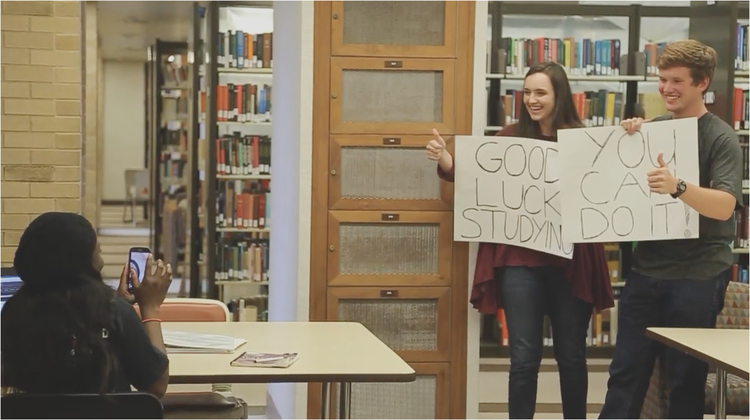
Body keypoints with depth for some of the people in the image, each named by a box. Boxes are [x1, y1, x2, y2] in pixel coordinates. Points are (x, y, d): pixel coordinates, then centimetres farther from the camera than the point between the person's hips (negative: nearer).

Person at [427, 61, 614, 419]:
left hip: (571, 263, 0)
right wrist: (445, 161, -13)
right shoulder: (511, 136, 3)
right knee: (524, 358, 2)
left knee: (571, 355, 13)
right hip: (520, 261, 0)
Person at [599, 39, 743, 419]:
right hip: (646, 268, 5)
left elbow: (724, 206, -21)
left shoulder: (721, 138, -9)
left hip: (697, 274, -5)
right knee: (626, 372, 7)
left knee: (686, 378, 4)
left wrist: (677, 187, -38)